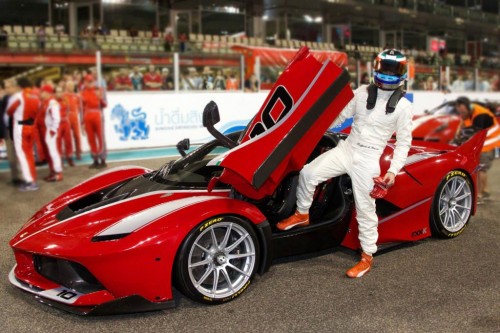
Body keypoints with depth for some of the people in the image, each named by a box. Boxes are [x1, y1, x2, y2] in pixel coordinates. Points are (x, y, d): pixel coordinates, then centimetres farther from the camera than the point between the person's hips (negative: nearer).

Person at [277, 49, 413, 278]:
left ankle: (367, 256, 18)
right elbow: (340, 115, 14)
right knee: (308, 173, -11)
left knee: (365, 208, 1)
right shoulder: (362, 93, 7)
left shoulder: (403, 106, -2)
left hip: (368, 160, -3)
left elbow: (404, 142, 0)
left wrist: (393, 170, -8)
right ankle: (302, 214, 13)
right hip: (346, 148, 4)